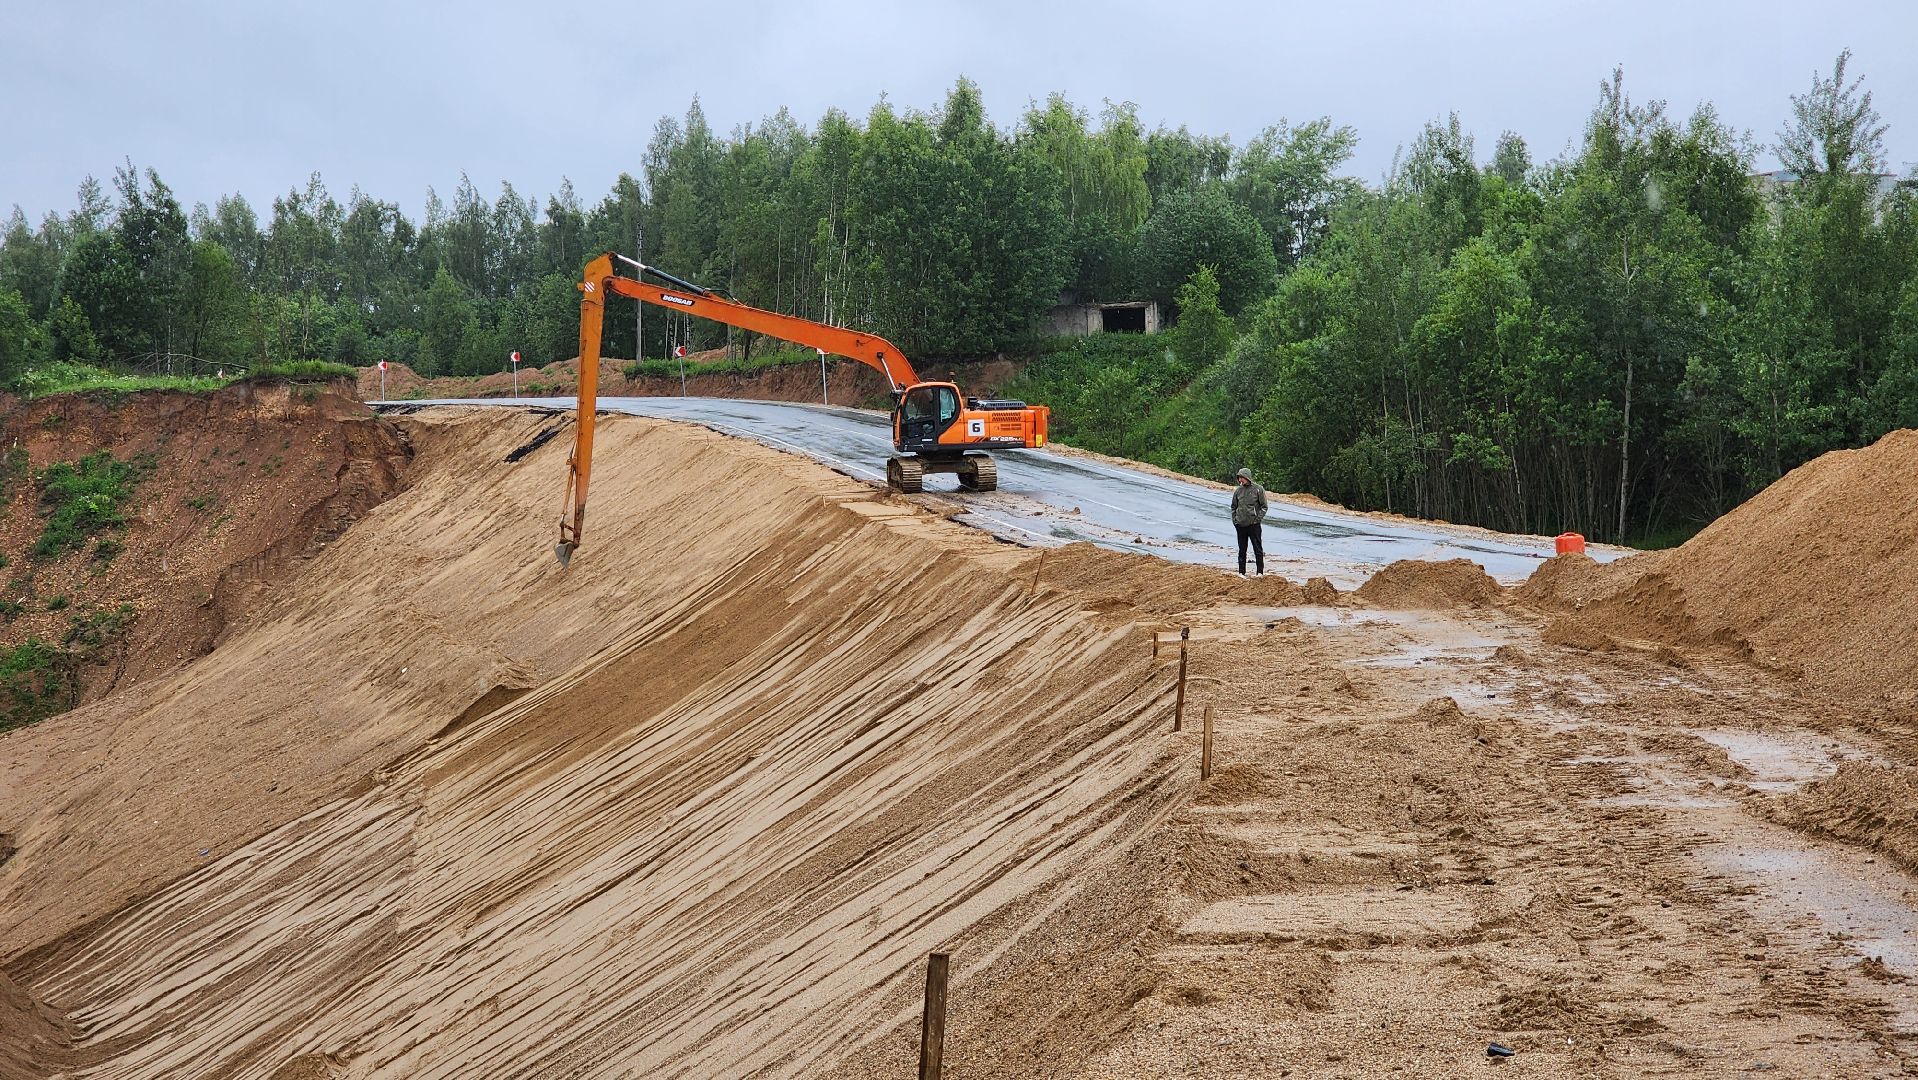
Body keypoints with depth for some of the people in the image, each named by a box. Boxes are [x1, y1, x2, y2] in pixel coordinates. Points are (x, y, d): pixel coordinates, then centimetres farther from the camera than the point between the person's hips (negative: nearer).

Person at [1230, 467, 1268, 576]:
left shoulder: (1258, 489, -5)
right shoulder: (1238, 490, 5)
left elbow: (1263, 507, -2)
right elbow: (1233, 507, 14)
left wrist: (1258, 519, -11)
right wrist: (1234, 520, 5)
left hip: (1254, 525, -4)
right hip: (1241, 525, 4)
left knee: (1258, 549, 1)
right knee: (1242, 550, 9)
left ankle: (1260, 572, 6)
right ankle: (1241, 572, 16)